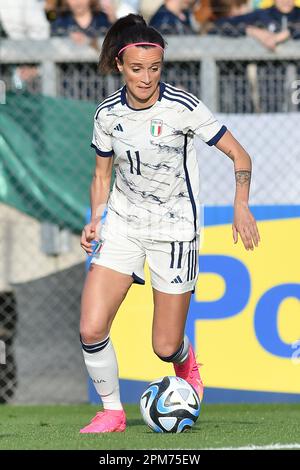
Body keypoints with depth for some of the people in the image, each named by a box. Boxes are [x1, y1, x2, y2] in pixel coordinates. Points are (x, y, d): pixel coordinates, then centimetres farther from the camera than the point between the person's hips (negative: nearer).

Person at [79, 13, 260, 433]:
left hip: (175, 229, -3)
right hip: (122, 225, 3)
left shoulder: (182, 107, -15)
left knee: (166, 347, 0)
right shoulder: (108, 113, -4)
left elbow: (239, 154, -9)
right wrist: (95, 221, -4)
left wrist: (241, 205, -23)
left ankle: (186, 361, 38)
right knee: (91, 329, -12)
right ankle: (112, 411, 9)